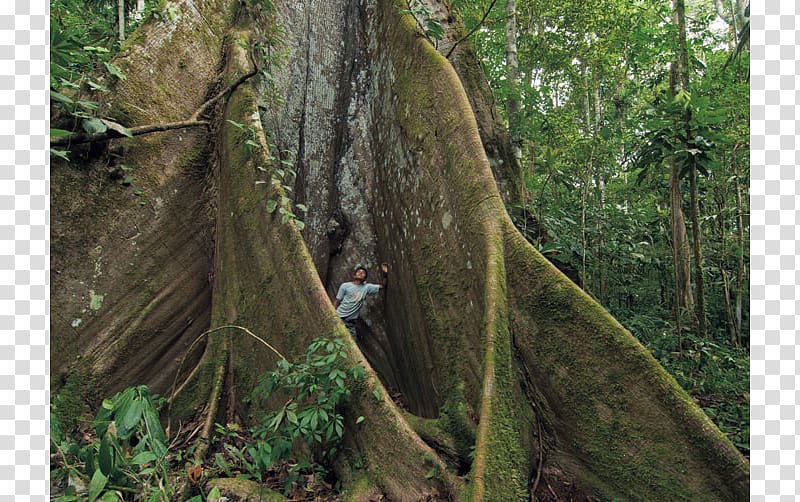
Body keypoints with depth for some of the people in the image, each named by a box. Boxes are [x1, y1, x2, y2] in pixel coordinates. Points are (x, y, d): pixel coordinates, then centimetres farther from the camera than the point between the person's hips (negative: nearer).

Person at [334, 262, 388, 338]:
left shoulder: (367, 287, 6)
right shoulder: (345, 285, -1)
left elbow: (382, 286, 8)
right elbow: (337, 302, 0)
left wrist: (385, 273, -5)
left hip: (351, 322, 3)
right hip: (339, 318, -3)